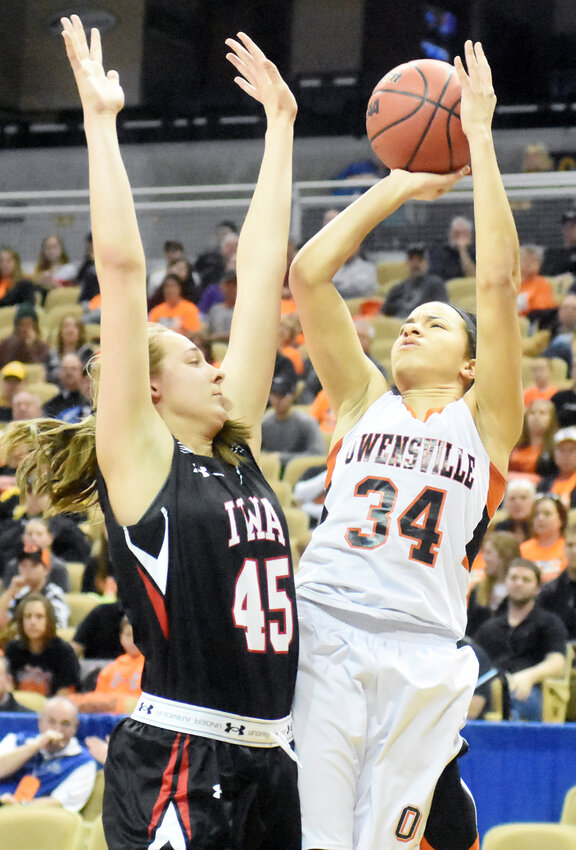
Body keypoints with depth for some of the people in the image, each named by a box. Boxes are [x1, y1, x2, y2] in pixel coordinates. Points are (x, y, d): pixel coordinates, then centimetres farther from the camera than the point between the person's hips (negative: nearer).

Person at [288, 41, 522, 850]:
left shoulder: (482, 418, 14)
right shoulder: (365, 402, 19)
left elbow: (498, 281, 4)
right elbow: (308, 275, 12)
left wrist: (478, 134, 4)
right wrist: (398, 186, 16)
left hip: (422, 652, -1)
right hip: (321, 628, 1)